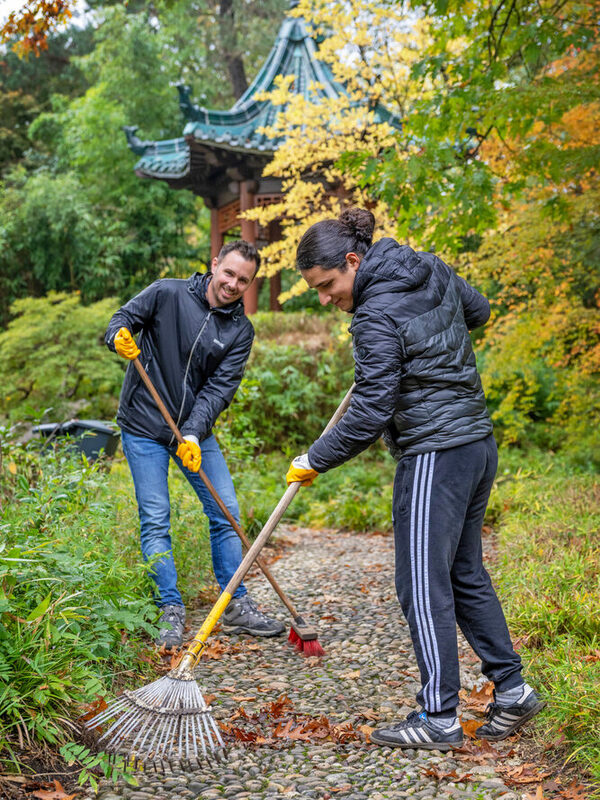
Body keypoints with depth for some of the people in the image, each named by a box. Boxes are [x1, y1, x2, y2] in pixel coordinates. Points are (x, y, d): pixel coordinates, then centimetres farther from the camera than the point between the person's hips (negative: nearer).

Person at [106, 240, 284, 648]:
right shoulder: (167, 293, -9)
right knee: (155, 521, -4)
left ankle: (237, 605, 16)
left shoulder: (241, 330, -1)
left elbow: (220, 388, -9)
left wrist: (194, 433, -21)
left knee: (226, 514, 3)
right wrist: (120, 337, -26)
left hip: (196, 430, 4)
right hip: (144, 429, -3)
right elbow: (122, 319, -1)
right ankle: (171, 611, 7)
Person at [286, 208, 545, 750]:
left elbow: (368, 415, -18)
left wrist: (315, 461, -6)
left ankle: (439, 717, 6)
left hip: (434, 456, -9)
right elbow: (478, 310, 25)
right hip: (478, 444, 9)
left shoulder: (377, 317, -18)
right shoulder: (434, 272, 6)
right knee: (465, 573, 17)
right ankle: (511, 688, 22)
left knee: (423, 585, -1)